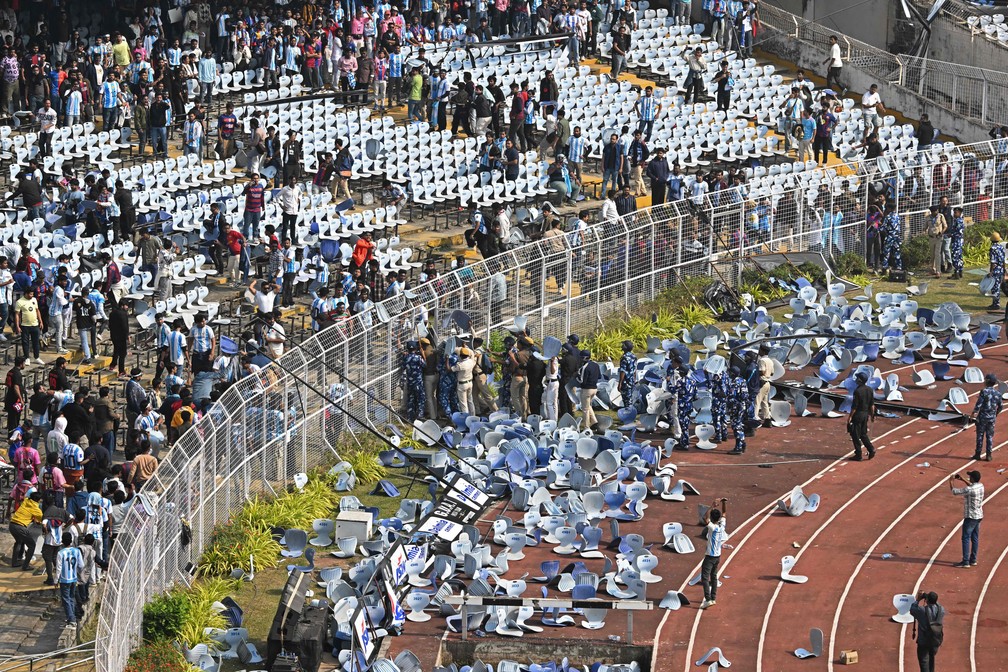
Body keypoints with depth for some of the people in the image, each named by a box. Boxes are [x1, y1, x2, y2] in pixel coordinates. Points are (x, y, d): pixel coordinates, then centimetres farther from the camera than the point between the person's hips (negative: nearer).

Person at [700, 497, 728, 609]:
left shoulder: (713, 527, -21)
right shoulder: (722, 525, -2)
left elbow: (705, 518, -35)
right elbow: (724, 513, 12)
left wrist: (712, 507, -30)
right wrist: (724, 503, 4)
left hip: (710, 557, -8)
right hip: (718, 556, 8)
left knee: (705, 577, -8)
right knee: (713, 577, 19)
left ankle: (708, 599, -18)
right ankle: (713, 598, 24)